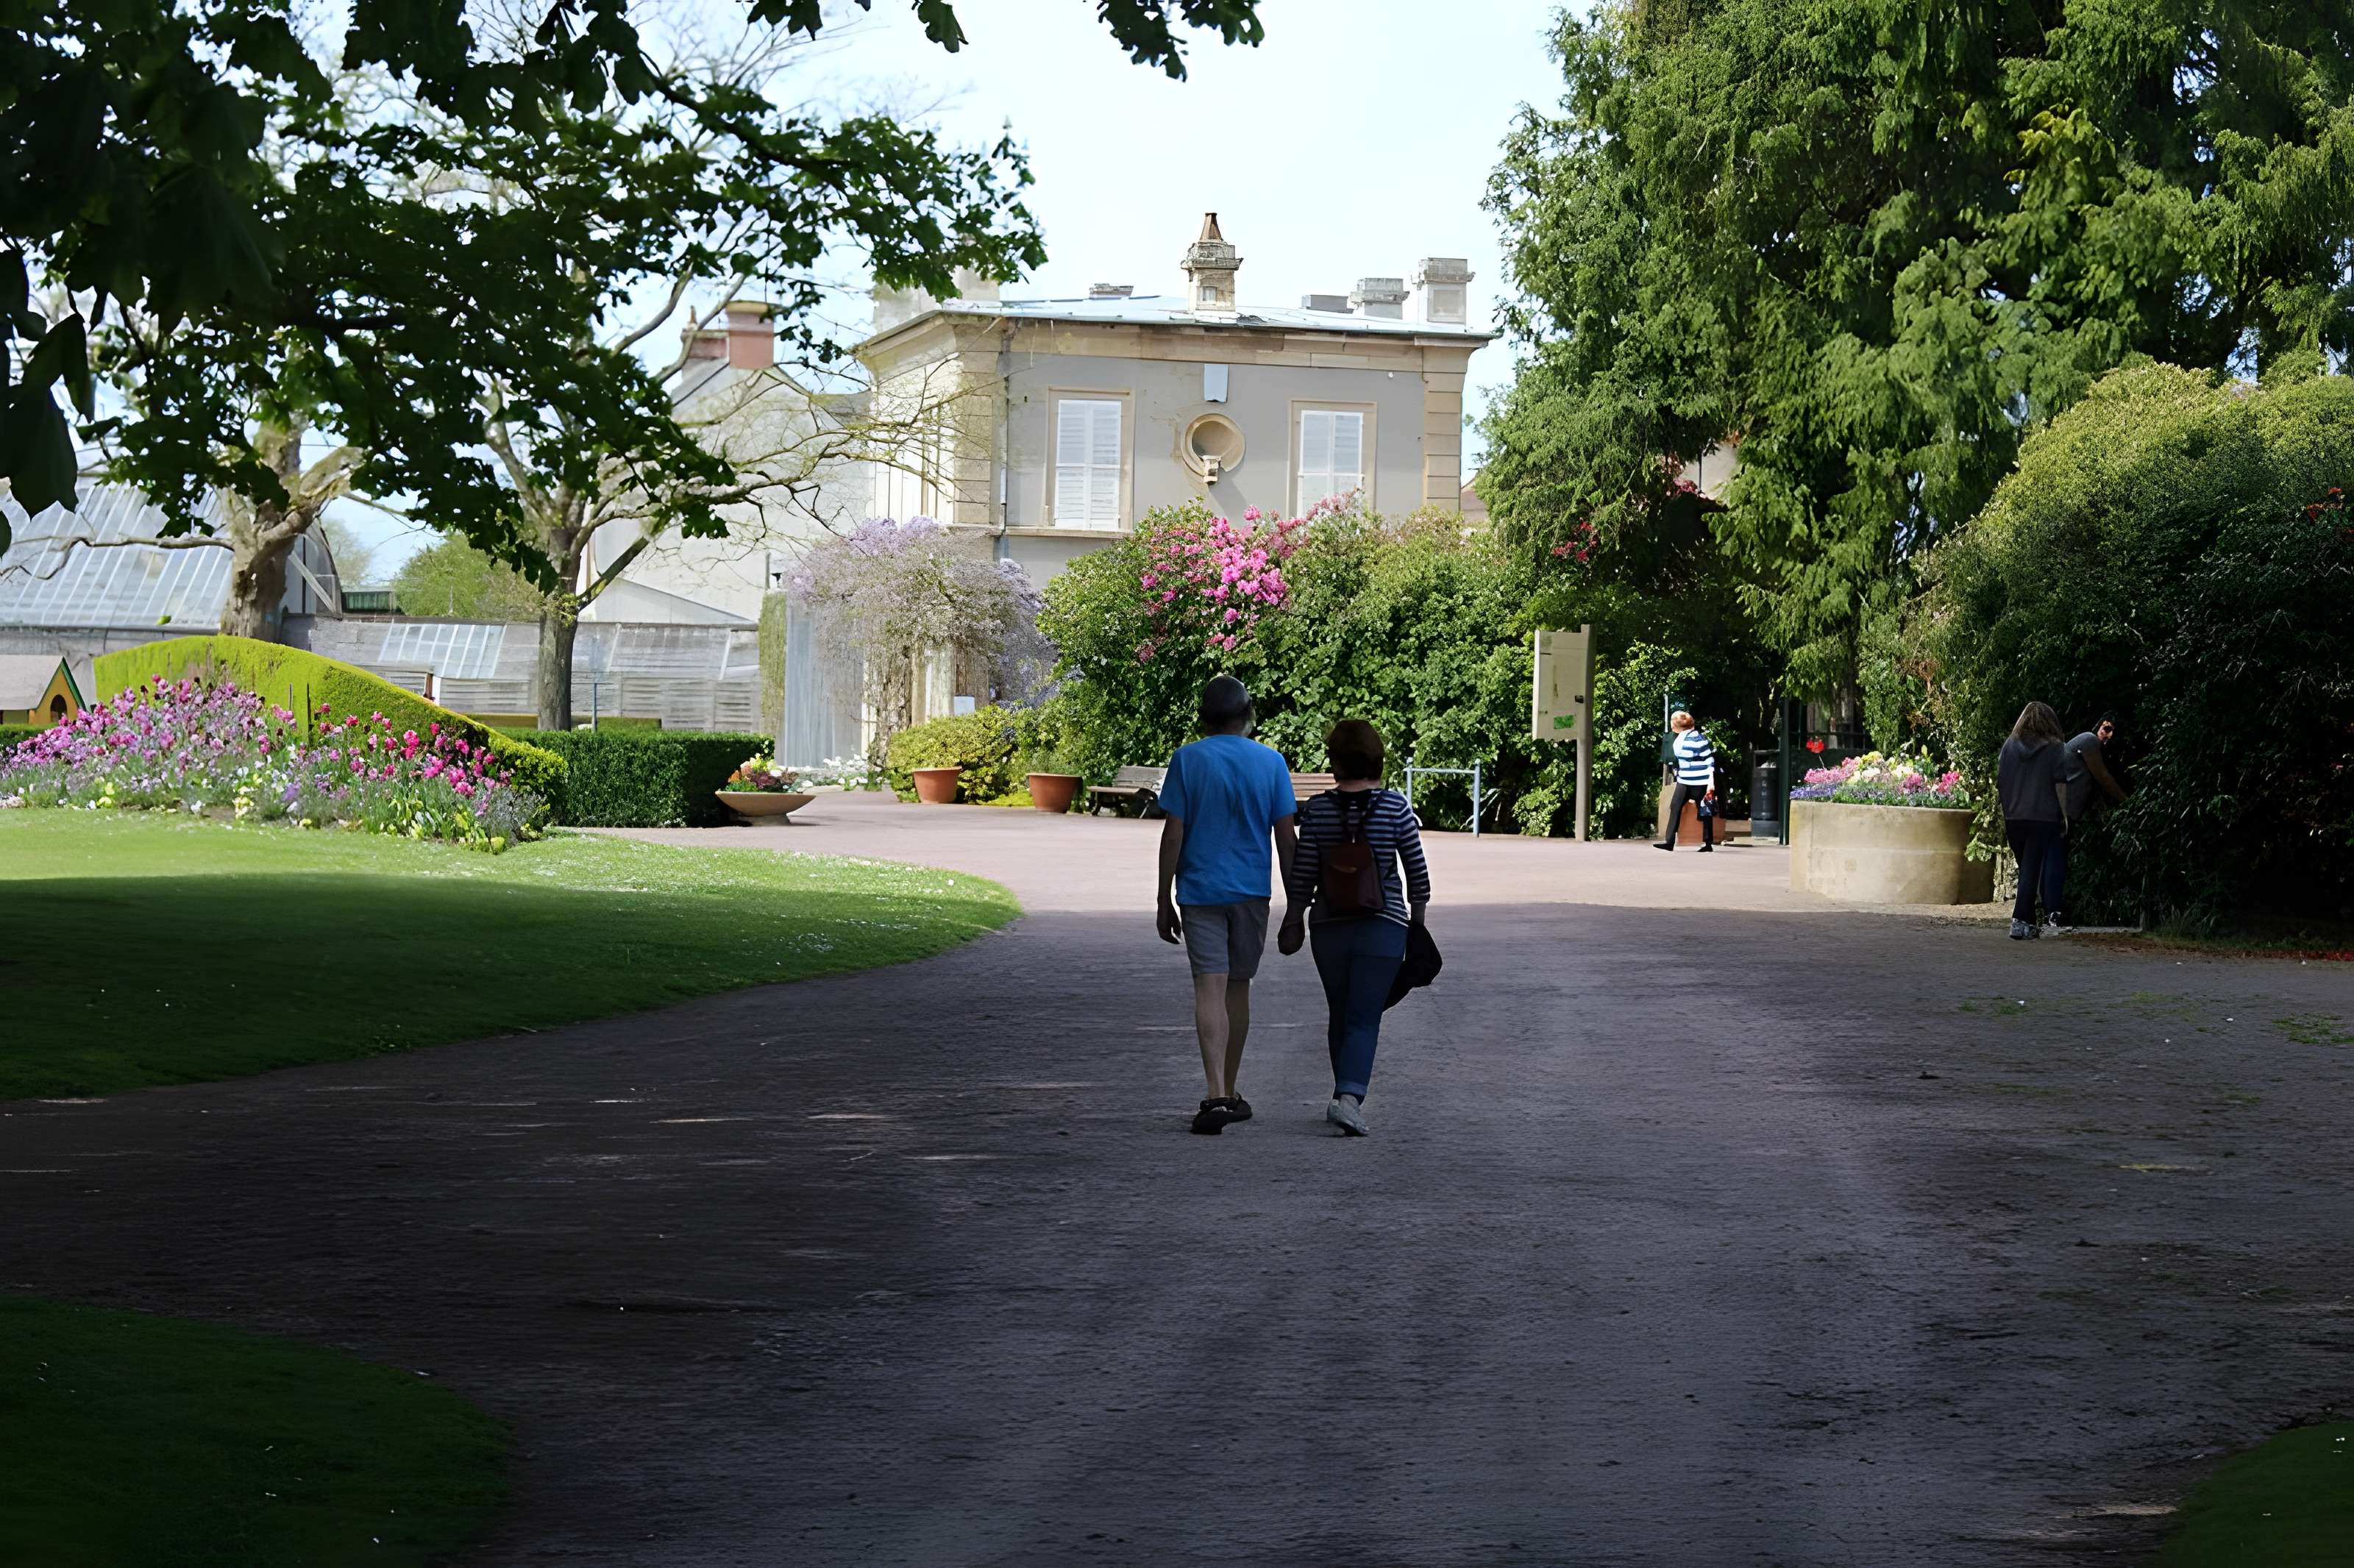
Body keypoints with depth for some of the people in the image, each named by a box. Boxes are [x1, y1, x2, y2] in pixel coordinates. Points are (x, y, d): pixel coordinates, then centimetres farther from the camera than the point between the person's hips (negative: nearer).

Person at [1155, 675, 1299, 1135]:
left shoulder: (1187, 760, -4)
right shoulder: (1271, 762, 0)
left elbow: (1173, 834, -5)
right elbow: (1286, 839, 1)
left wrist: (1164, 900, 2)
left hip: (1199, 891, -2)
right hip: (1251, 891, 2)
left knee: (1209, 989, -7)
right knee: (1238, 987, 14)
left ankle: (1217, 1096, -22)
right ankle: (1230, 1094, 24)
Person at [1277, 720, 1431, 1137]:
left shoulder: (1318, 810, -4)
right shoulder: (1395, 806, -7)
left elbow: (1302, 873, -2)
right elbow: (1417, 869, -1)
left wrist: (1293, 921, 10)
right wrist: (1418, 916, 13)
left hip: (1329, 928, 2)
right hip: (1383, 927, -2)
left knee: (1341, 1017, 17)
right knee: (1364, 1019, -4)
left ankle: (1348, 1098, 27)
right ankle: (1348, 1097, -23)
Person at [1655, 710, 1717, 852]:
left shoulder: (1698, 738, -15)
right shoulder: (1679, 739, 8)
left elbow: (1710, 760, -14)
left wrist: (1711, 782, -18)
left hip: (1700, 782, -7)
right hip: (1684, 781, 8)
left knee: (1706, 812, 4)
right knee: (1675, 808, -4)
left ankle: (1708, 843, 12)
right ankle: (1669, 842, -6)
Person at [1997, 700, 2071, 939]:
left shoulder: (2010, 745, 6)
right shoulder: (2055, 748, -3)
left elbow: (2000, 784, 6)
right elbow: (2060, 784, -7)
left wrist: (2004, 815, 12)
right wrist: (2064, 815, -3)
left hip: (2014, 818, 4)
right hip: (2044, 818, -3)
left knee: (2026, 869, 13)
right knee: (2032, 870, 0)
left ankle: (2028, 922, 12)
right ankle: (2020, 921, -8)